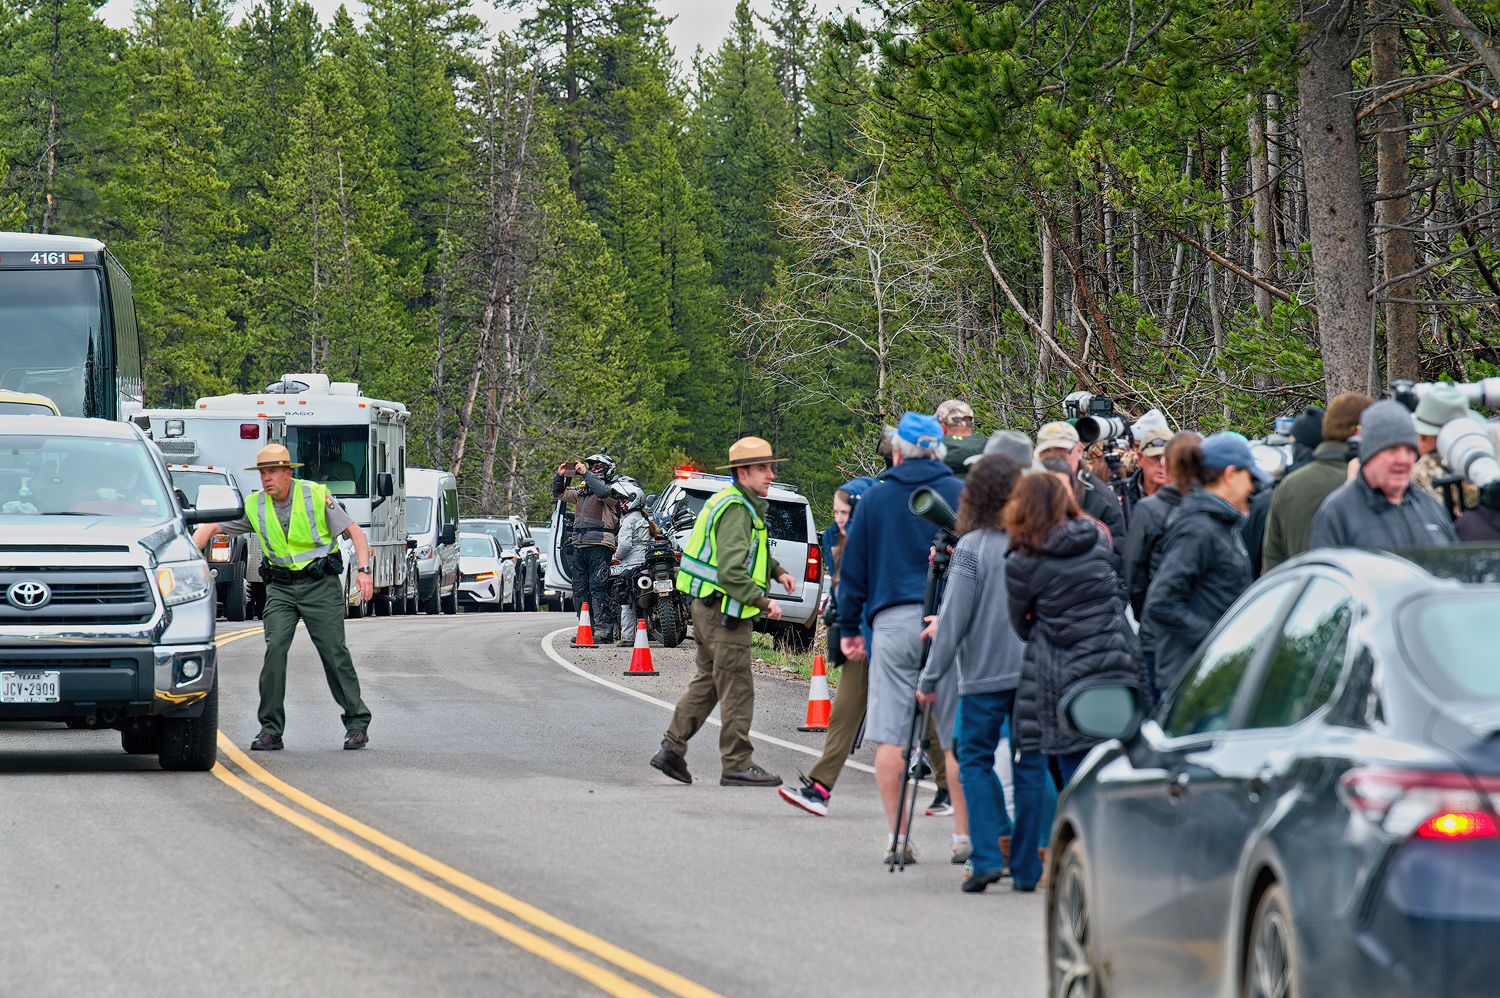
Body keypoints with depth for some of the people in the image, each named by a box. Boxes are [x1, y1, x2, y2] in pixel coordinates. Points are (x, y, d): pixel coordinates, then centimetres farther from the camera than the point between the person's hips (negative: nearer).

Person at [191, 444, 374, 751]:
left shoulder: (316, 496, -8)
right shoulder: (254, 506, 0)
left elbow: (354, 531, -4)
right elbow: (209, 528, 6)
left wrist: (363, 570, -16)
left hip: (320, 584, -3)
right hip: (281, 587, 3)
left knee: (334, 653, -6)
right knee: (275, 648, -13)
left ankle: (357, 723, 7)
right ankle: (271, 730, -8)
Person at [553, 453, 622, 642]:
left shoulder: (613, 490, -1)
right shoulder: (583, 491, 22)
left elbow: (603, 492, -24)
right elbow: (560, 494, 31)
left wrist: (586, 473, -20)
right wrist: (560, 476, 14)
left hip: (599, 546, -8)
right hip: (579, 546, 8)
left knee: (598, 588, -14)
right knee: (580, 589, 7)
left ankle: (603, 630, -14)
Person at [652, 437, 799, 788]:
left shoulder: (745, 506, 15)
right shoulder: (736, 511, -19)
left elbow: (751, 550, 36)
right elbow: (731, 573, -28)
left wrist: (777, 572, 21)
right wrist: (764, 602, -27)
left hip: (711, 610, 11)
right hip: (724, 611, -11)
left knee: (708, 682, 16)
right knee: (737, 691, -6)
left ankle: (672, 749, 18)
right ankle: (738, 765, -2)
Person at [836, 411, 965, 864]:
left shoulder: (876, 498, 7)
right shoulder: (960, 494, 4)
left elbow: (853, 568, 11)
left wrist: (848, 627, 18)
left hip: (893, 621, 0)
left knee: (890, 735, 3)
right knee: (957, 735, 3)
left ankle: (897, 837, 1)